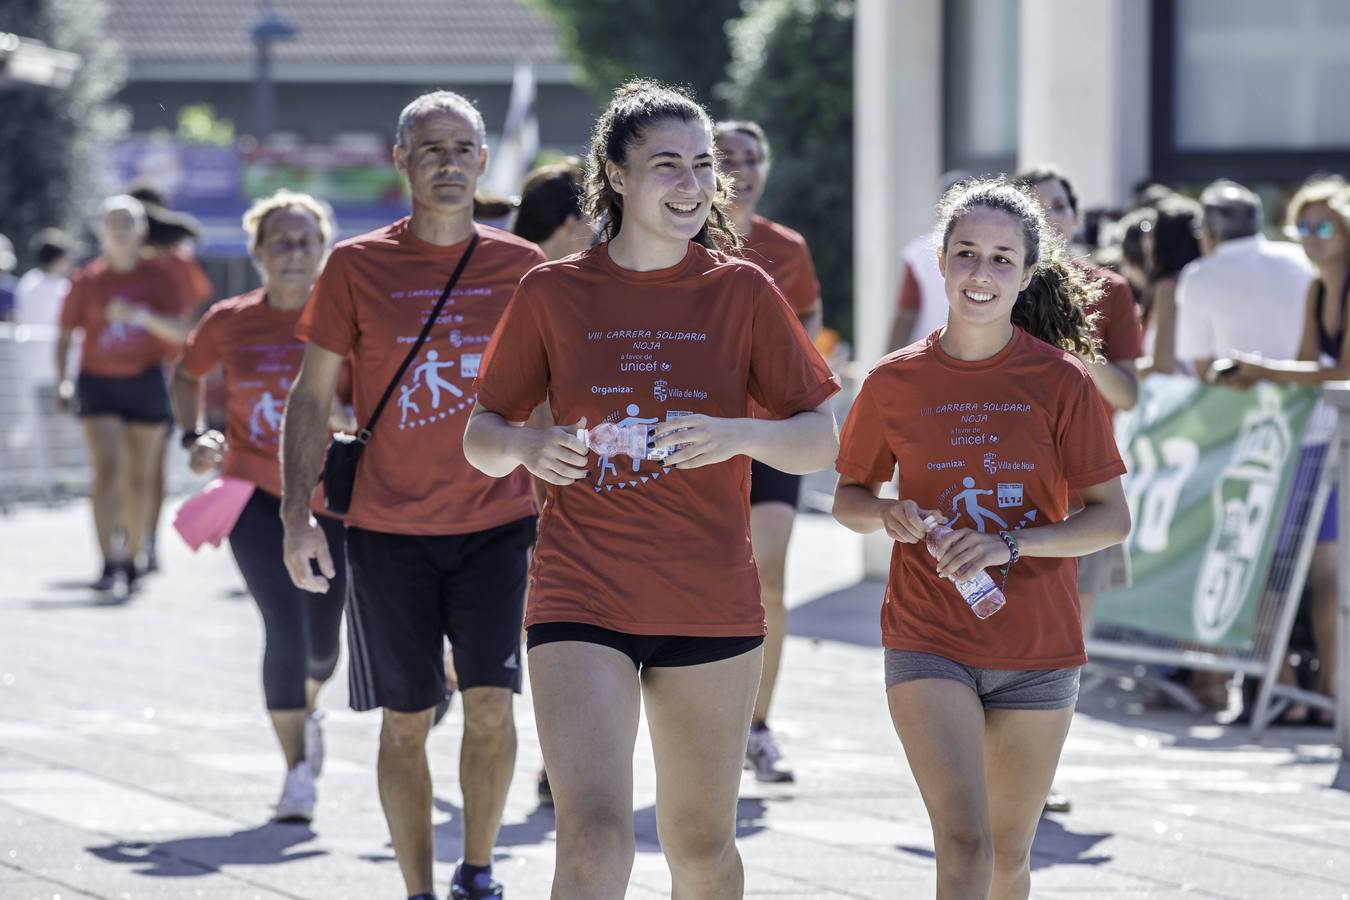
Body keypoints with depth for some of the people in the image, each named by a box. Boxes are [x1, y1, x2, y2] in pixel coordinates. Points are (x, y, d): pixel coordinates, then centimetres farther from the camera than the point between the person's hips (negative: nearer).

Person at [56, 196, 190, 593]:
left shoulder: (157, 278, 3)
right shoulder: (87, 281, 3)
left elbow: (179, 330, -6)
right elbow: (66, 335, 8)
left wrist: (142, 316, -23)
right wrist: (62, 381, -5)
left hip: (145, 382, 1)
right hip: (99, 382, -1)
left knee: (140, 478, 6)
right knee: (107, 470, -15)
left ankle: (130, 560, 20)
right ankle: (109, 565, -21)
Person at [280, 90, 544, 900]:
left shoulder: (522, 267, 3)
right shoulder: (358, 267, -1)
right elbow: (312, 396, 2)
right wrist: (297, 515, -6)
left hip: (498, 522, 0)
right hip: (389, 530, 0)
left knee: (490, 701, -10)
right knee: (407, 721, 3)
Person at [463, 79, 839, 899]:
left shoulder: (743, 292, 3)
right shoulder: (553, 294, 2)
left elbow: (822, 442, 1)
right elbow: (480, 438, 8)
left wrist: (737, 435, -19)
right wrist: (526, 446, -15)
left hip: (713, 606, 2)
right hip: (582, 600, -2)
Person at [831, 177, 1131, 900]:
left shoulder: (1060, 380, -4)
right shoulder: (896, 381, -1)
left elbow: (1112, 519, -5)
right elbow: (848, 499, 12)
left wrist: (1010, 545, -21)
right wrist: (890, 515, -12)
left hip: (1037, 651, 1)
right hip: (928, 645, -1)